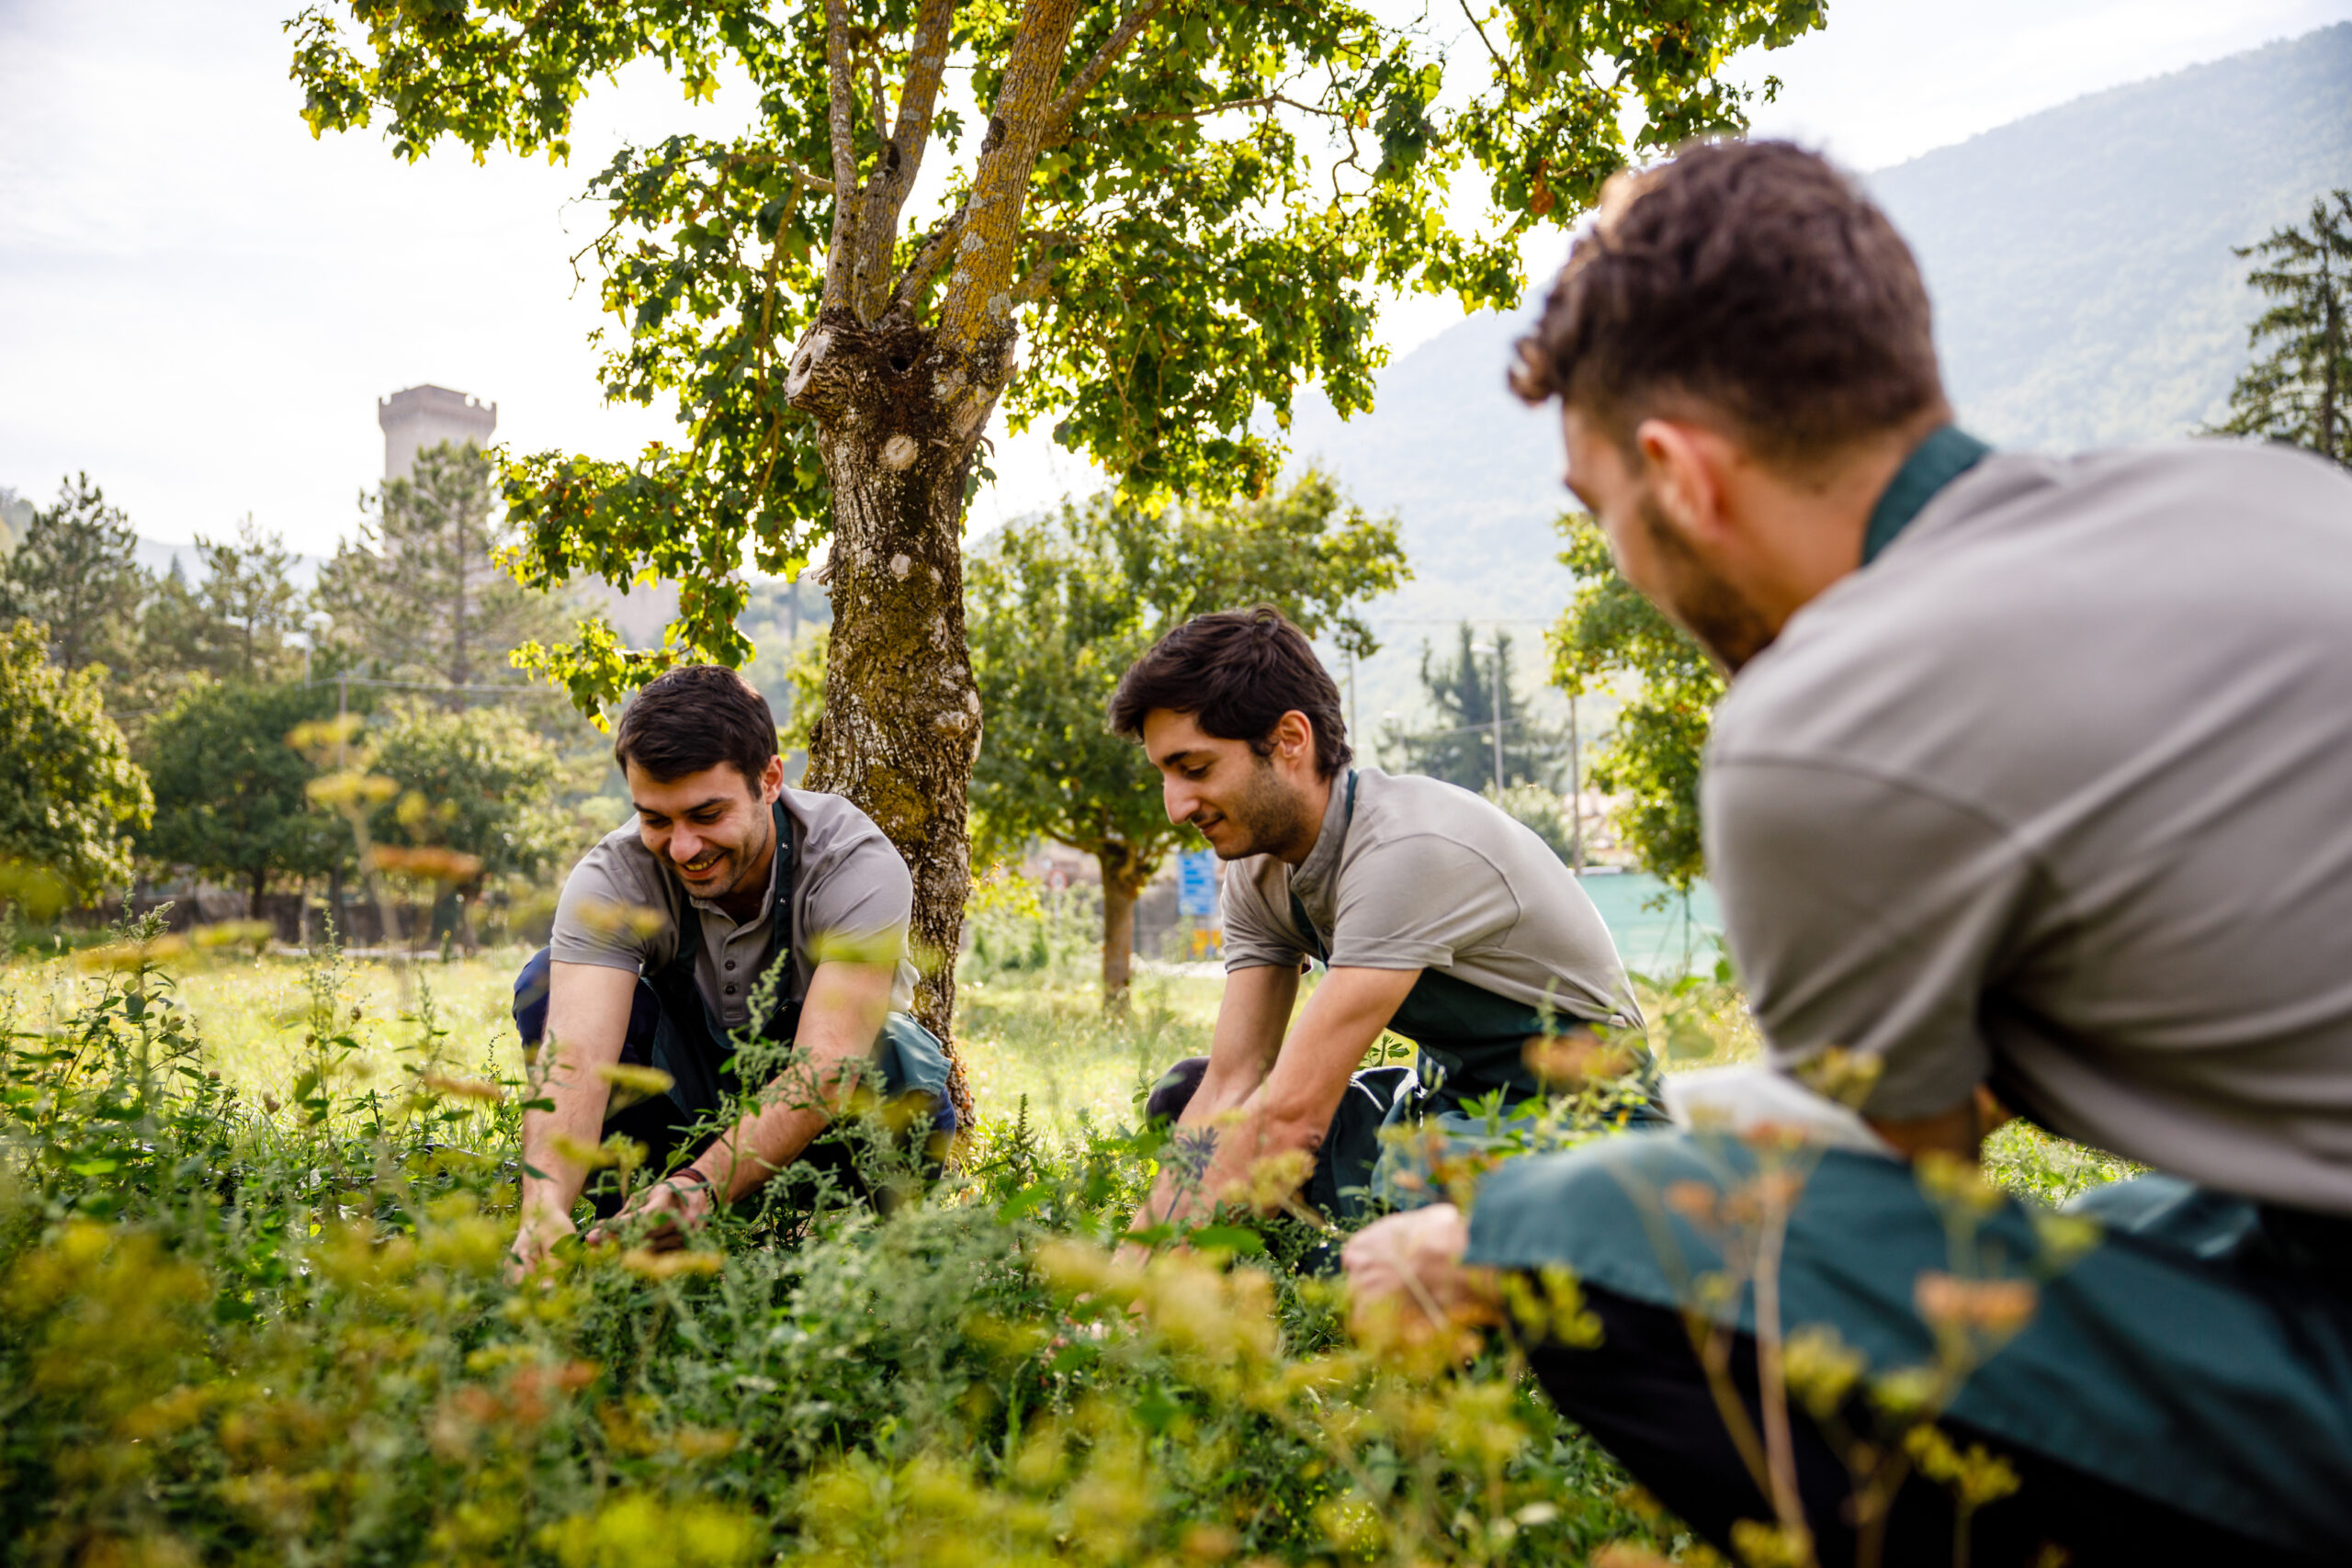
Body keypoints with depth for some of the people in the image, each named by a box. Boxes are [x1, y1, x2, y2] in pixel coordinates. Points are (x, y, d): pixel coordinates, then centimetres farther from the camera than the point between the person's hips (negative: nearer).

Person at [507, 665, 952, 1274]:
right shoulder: (612, 877, -22)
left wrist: (703, 1185, -55)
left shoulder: (858, 866, -28)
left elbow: (828, 1067, -39)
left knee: (897, 1061, -37)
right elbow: (577, 1052, -37)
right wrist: (543, 1210, -56)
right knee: (547, 983, -22)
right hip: (692, 1100, 2)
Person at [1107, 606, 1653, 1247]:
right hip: (1452, 1094, 8)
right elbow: (1229, 1086, -6)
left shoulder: (1408, 852, -30)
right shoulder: (1259, 872, -2)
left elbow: (1292, 1114, -33)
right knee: (1187, 1093, -2)